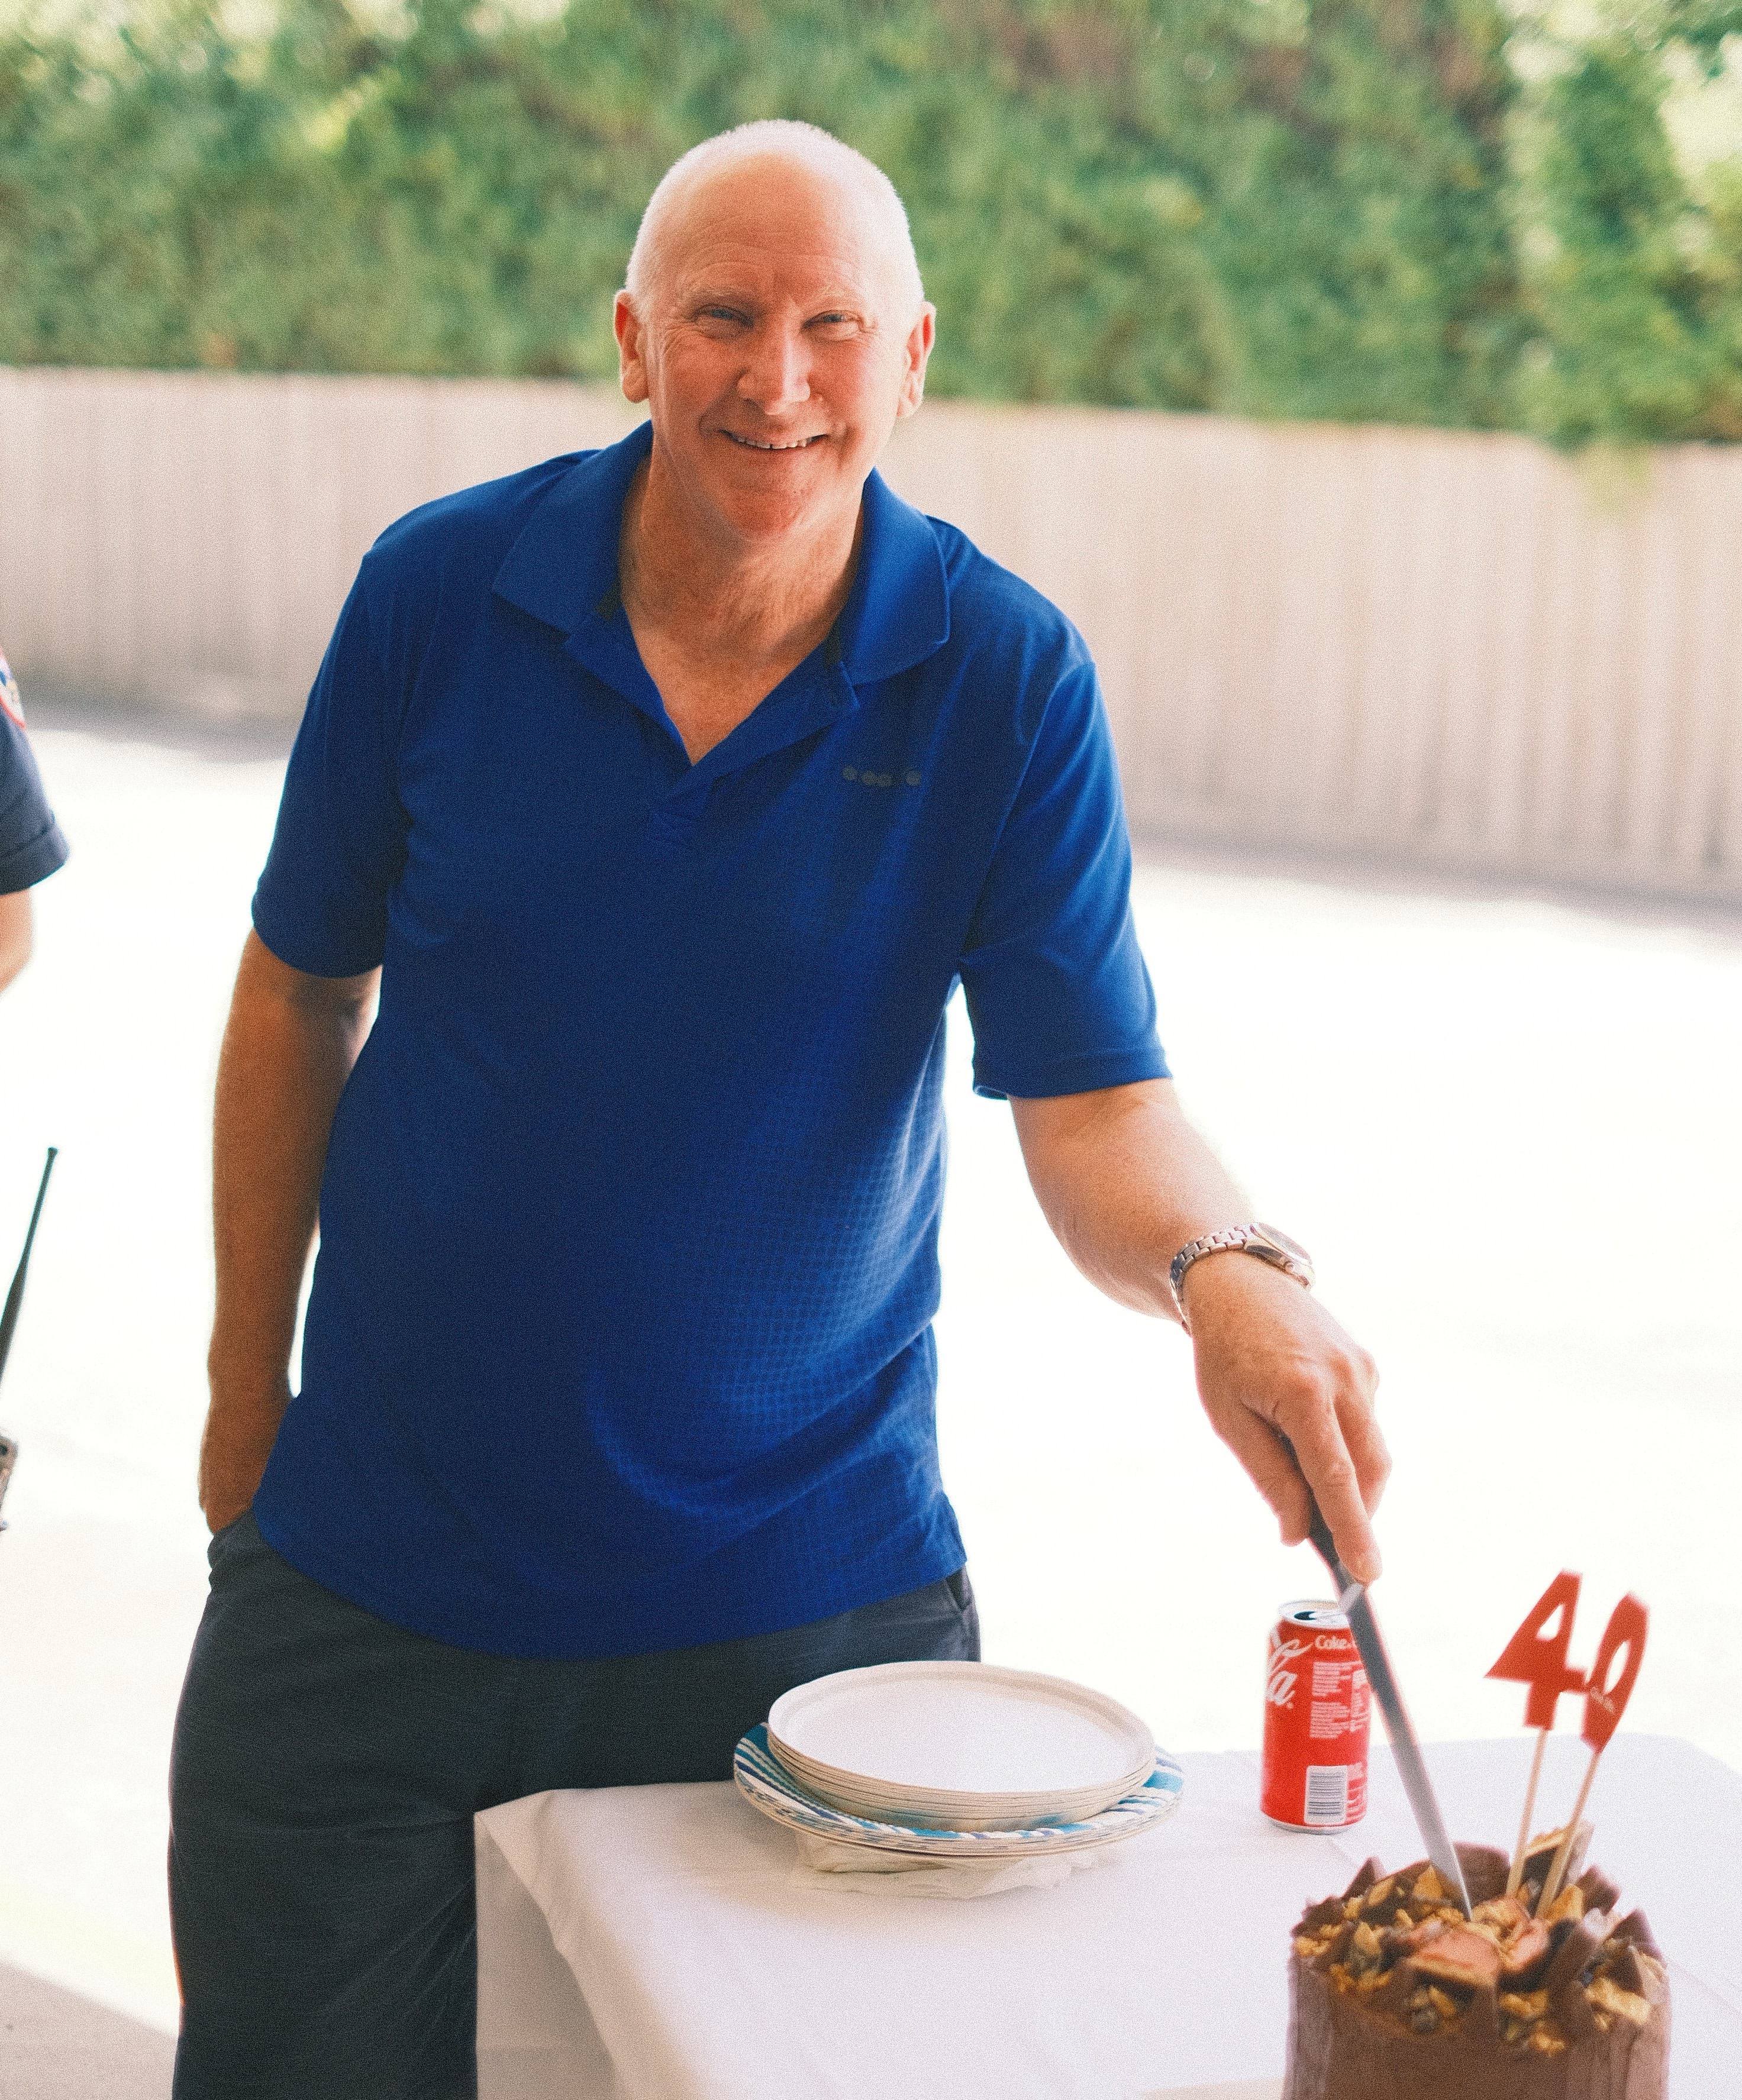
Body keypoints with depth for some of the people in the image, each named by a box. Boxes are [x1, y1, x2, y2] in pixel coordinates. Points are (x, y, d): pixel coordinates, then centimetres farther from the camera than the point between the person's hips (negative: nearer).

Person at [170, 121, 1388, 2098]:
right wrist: (248, 1387, 8)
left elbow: (1096, 1106, -12)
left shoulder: (1007, 679, -10)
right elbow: (303, 993, 4)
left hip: (806, 1597, -1)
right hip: (378, 1573, 1)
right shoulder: (439, 591, -7)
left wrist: (1223, 1269, -34)